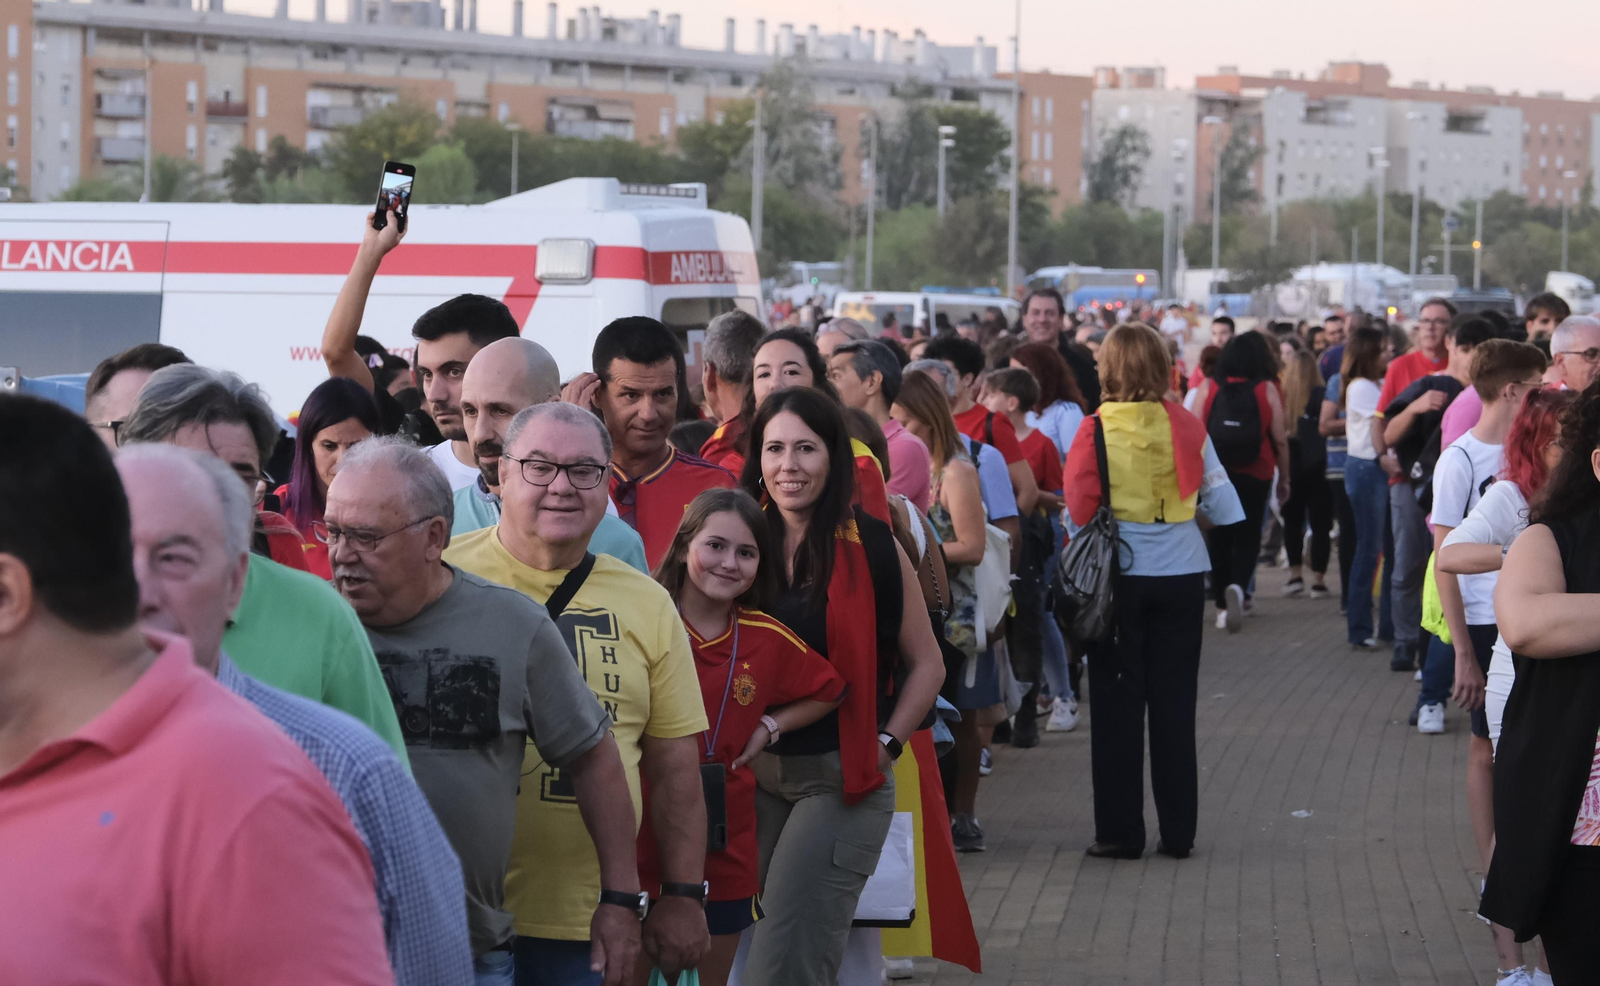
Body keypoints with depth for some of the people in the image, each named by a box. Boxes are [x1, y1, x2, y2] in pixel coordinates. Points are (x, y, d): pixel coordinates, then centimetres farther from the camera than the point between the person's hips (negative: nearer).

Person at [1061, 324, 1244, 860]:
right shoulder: (1185, 426, -2)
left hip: (1116, 575, -2)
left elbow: (1079, 512, -7)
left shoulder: (1094, 430, -9)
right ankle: (1178, 832, 10)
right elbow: (1222, 502, 0)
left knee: (1118, 703, 6)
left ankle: (1120, 831, 7)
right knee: (1174, 703, 8)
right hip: (1180, 575, 2)